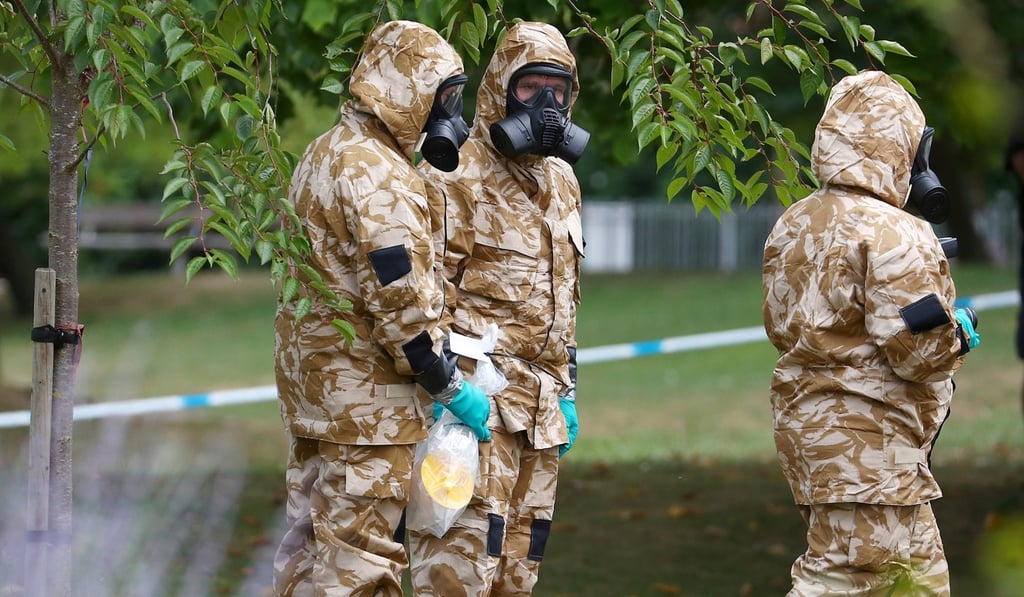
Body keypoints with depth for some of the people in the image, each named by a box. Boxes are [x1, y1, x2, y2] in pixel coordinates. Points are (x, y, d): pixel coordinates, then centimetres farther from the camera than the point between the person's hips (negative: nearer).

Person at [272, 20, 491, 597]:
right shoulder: (378, 176, -19)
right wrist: (451, 387, -14)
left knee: (314, 535, 16)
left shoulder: (325, 153, 15)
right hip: (364, 389, -10)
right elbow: (400, 298, -23)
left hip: (312, 370, 10)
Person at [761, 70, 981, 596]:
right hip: (867, 443, -9)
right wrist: (960, 331, -2)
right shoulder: (894, 236, -16)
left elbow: (781, 327, 19)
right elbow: (918, 348, -21)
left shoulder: (793, 225, 11)